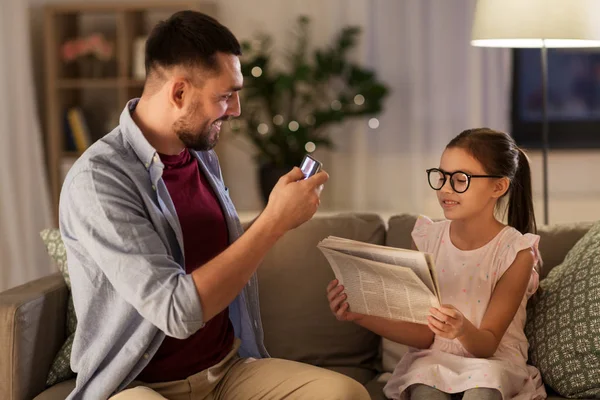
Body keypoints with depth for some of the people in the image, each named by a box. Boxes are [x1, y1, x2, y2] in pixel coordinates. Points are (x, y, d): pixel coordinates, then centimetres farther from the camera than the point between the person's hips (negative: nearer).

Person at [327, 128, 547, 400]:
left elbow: (488, 344, -11)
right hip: (433, 358, 1)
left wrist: (463, 330, -35)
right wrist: (361, 315, -17)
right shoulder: (427, 238, -1)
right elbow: (424, 334, -2)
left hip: (494, 360, -1)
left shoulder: (516, 252, -10)